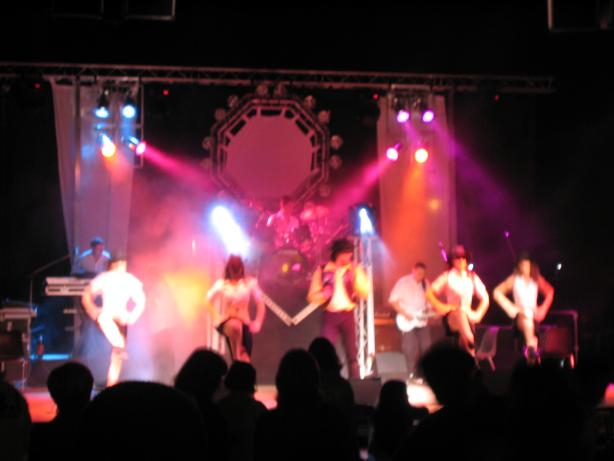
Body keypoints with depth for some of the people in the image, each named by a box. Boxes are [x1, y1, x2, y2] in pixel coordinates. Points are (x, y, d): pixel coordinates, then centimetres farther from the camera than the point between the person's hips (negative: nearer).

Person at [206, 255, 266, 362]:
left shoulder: (250, 283, 2)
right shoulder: (221, 284, 0)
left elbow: (260, 303, 5)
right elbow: (209, 300, -2)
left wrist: (257, 323, -4)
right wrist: (217, 317, -13)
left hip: (244, 323, 2)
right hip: (225, 322, -2)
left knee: (245, 359, -8)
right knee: (234, 325, -38)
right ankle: (237, 357, -28)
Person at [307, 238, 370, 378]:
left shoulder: (355, 270, 6)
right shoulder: (322, 270, 3)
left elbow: (365, 294, -3)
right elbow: (312, 297, 6)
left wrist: (356, 276, -14)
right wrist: (325, 294, -13)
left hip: (348, 315, 1)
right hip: (330, 315, -1)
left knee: (352, 355, 3)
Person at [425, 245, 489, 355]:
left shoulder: (472, 277, 8)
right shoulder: (447, 276, 0)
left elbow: (485, 298, 14)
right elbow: (429, 293, -1)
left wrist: (478, 313, 1)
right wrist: (440, 306, -12)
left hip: (468, 317, 4)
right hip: (451, 316, -4)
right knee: (460, 313, -39)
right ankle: (470, 344, -57)